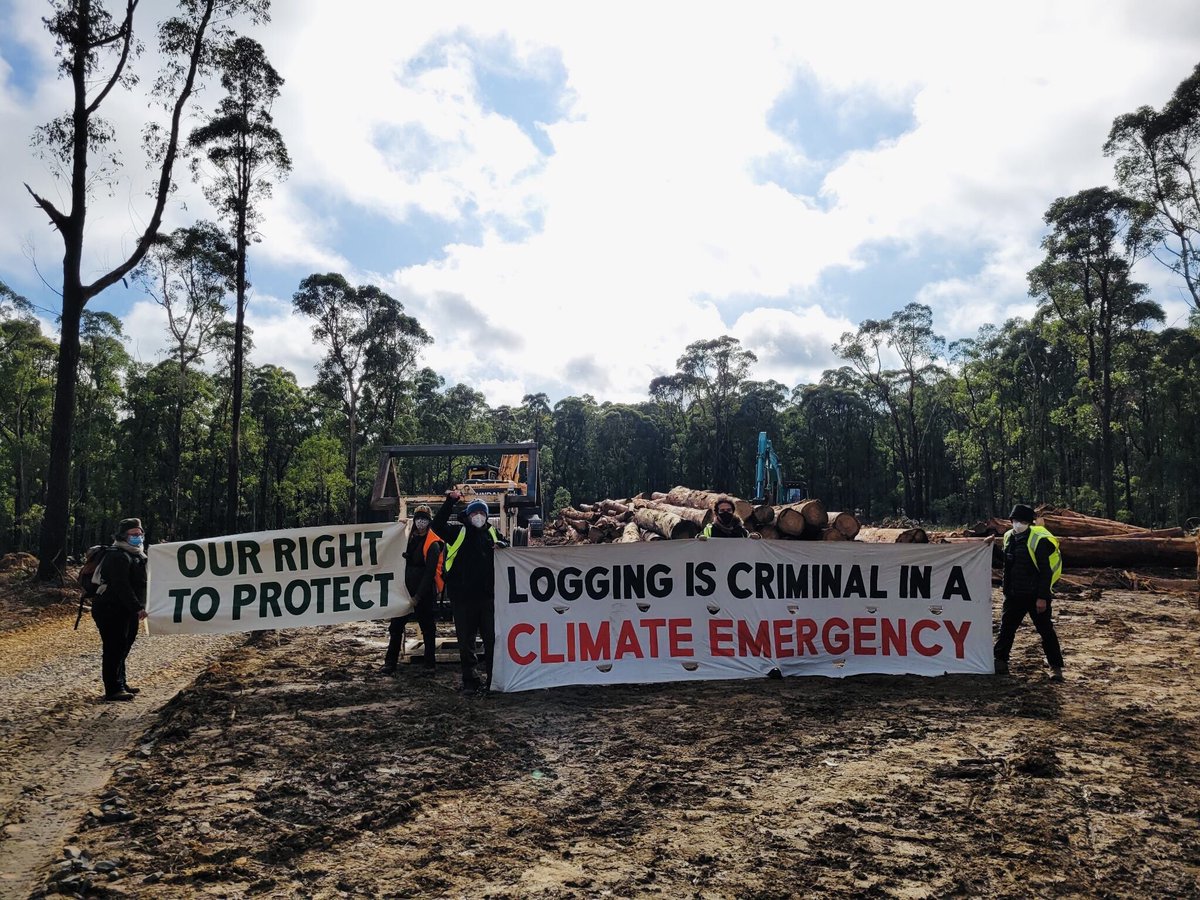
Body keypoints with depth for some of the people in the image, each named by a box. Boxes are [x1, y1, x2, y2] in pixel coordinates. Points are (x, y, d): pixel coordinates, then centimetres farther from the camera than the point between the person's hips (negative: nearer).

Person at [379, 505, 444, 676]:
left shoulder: (433, 544, -11)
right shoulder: (410, 537, 10)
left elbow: (430, 573, -15)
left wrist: (418, 596, -17)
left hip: (424, 594, -6)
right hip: (407, 591, 7)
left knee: (428, 628, 5)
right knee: (396, 626, 4)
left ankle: (429, 663, 15)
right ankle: (390, 663, 9)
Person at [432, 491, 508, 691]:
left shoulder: (492, 534, 13)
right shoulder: (459, 532, 5)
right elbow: (437, 525, -8)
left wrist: (502, 545, -3)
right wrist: (450, 502, -13)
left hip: (487, 596, 2)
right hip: (463, 597, -2)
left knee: (492, 639, 2)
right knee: (466, 641, 6)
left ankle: (493, 677, 12)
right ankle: (470, 679, 16)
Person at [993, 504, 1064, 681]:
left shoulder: (1039, 540, -15)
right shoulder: (1009, 538, 7)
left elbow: (1045, 571, -16)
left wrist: (1042, 597, -18)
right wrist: (1006, 591, 19)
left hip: (1036, 596, -7)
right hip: (1014, 596, 7)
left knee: (1046, 630, 0)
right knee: (1006, 627, 10)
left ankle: (1056, 667, 9)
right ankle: (999, 661, 20)